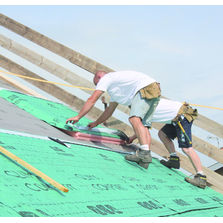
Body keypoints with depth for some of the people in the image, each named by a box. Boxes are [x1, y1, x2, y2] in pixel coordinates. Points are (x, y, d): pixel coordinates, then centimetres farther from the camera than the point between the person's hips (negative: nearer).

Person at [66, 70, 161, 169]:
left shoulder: (105, 78, 7)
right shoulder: (114, 89, 33)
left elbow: (92, 100, 3)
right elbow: (109, 110, 40)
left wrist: (78, 117, 6)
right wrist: (95, 123, 44)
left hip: (146, 87, -10)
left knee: (134, 119, -22)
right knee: (143, 125, 1)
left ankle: (145, 153, -37)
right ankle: (144, 160, -12)